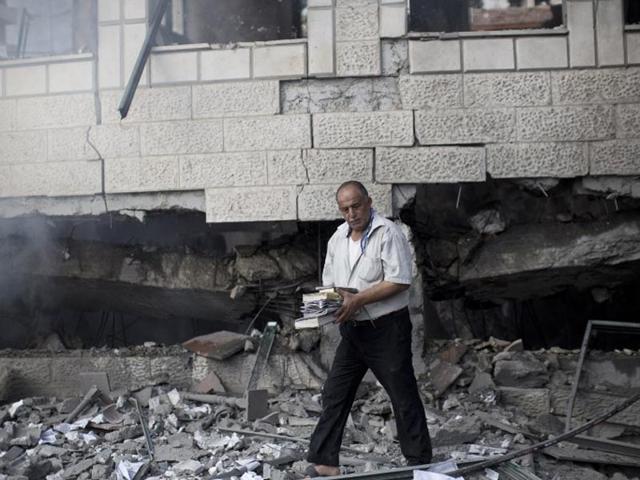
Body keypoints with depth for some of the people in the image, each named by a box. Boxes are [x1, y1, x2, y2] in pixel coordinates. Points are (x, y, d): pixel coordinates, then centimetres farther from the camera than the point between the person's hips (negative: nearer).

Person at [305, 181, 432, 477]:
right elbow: (329, 282, 16)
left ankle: (420, 462, 20)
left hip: (387, 328, -7)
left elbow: (399, 282, -20)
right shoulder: (337, 239, 9)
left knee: (403, 396, 4)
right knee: (334, 395, 9)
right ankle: (324, 463, 20)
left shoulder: (388, 233, -13)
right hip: (352, 329, 7)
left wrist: (358, 300, -23)